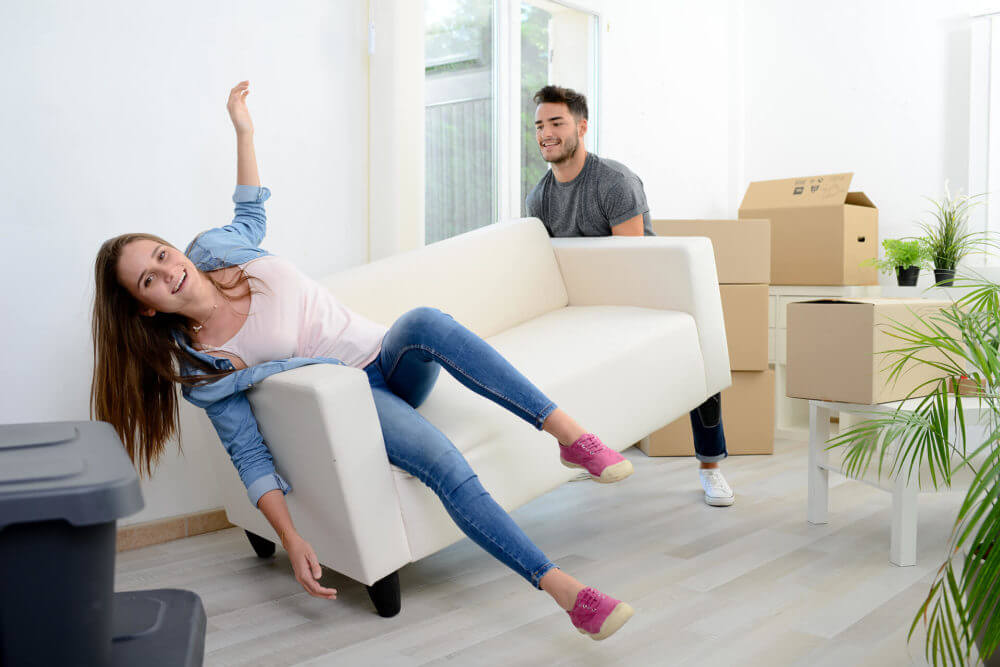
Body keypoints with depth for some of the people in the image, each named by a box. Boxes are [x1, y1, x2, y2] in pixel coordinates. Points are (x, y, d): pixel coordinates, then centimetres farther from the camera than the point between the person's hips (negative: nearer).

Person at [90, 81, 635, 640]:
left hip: (388, 358, 4)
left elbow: (252, 211, 22)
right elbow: (251, 458, -10)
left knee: (423, 322, -33)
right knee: (443, 463, -33)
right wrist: (292, 541, -20)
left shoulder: (212, 249, 0)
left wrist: (243, 130, 19)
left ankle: (568, 432, -34)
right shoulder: (201, 370, -11)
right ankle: (560, 585, -34)